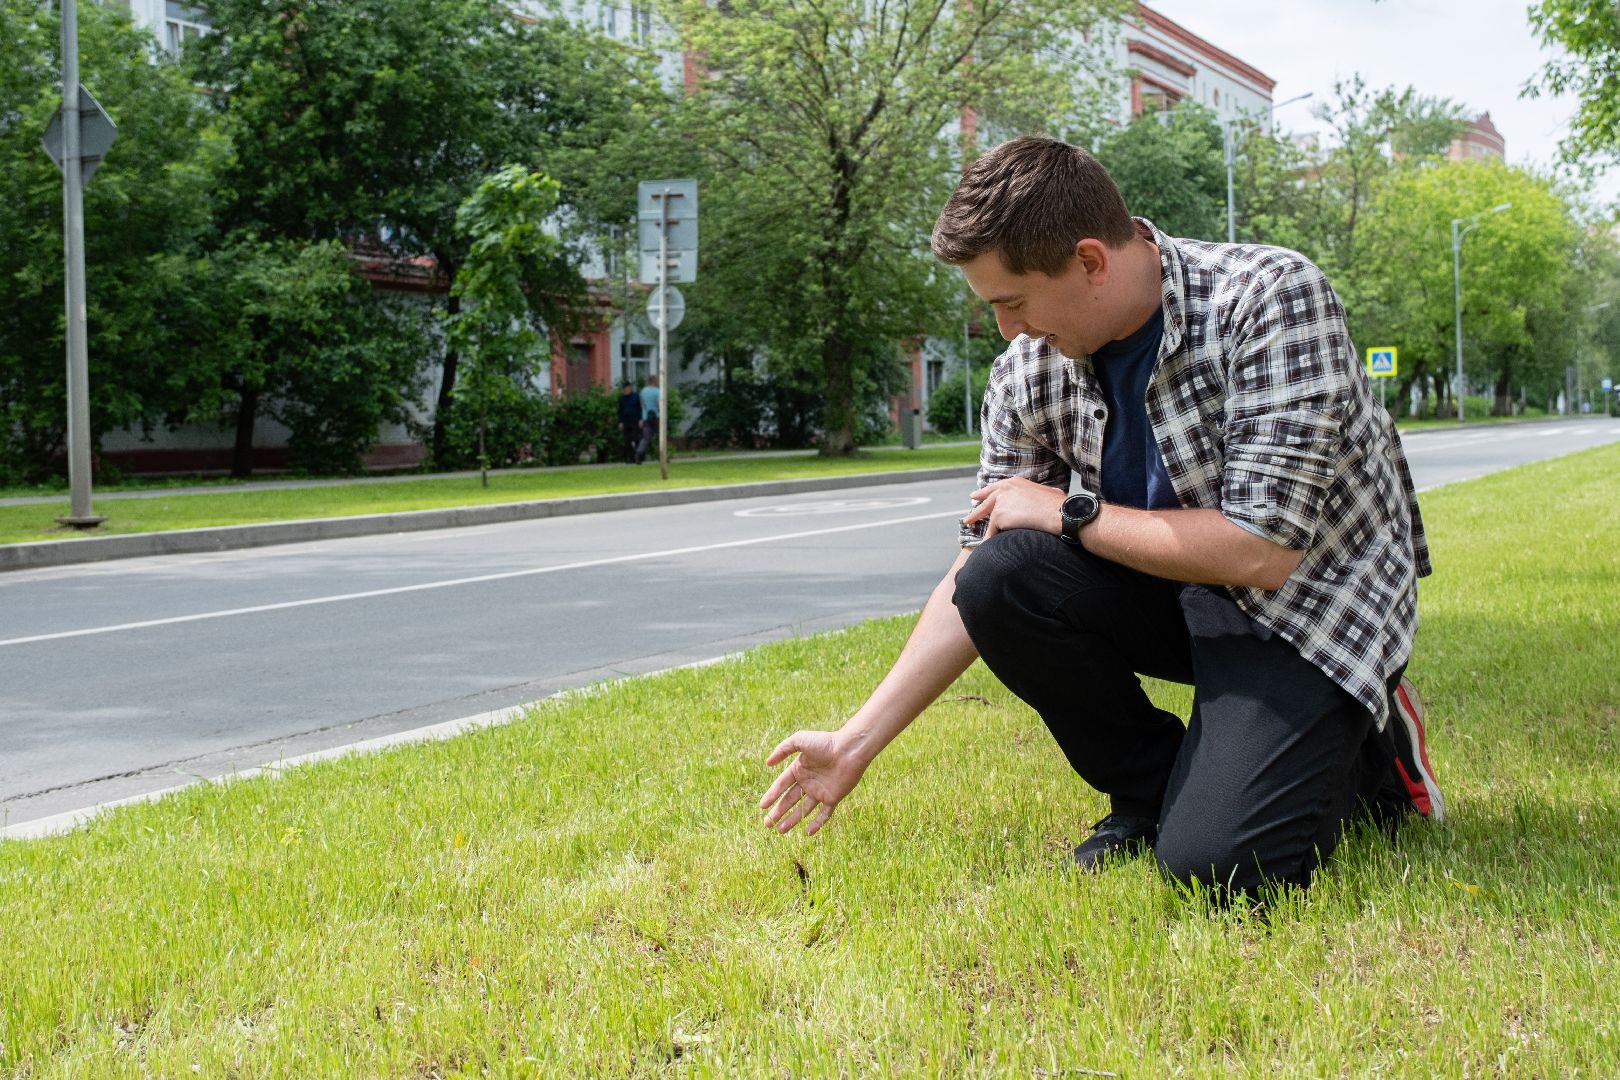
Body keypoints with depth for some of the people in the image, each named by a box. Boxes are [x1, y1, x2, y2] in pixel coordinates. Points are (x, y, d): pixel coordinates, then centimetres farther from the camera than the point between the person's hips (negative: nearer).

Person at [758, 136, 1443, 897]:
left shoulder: (1271, 299, -25)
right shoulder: (1028, 374, -9)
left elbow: (1262, 550, -29)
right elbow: (972, 584, -2)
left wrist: (1069, 514, -21)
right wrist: (854, 744, -6)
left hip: (1316, 595, -5)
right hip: (1173, 587, 6)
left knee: (1211, 863, -26)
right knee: (997, 577, -23)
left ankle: (1370, 753, 6)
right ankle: (1152, 792, 0)